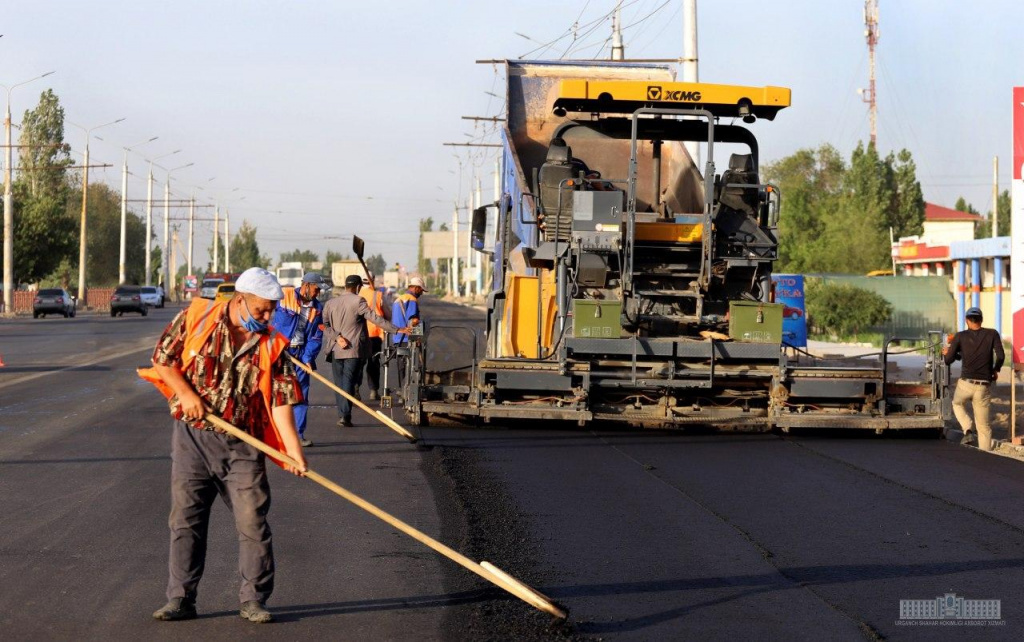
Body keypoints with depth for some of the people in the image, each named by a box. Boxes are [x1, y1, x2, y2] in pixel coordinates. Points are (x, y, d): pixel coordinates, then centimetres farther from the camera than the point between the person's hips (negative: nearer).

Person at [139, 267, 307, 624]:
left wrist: (294, 453, -15)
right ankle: (181, 598, 11)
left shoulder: (271, 347, -1)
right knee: (185, 518, 3)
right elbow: (162, 357, 4)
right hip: (192, 437, 0)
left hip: (242, 444, 0)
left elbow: (281, 402, -6)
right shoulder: (196, 317, -3)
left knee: (252, 521, -2)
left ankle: (254, 600, 9)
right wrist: (186, 393, -10)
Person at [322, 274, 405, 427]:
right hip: (354, 350, -4)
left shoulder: (331, 303, 8)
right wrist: (396, 329, -14)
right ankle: (345, 415, -15)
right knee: (348, 381, -4)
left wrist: (337, 337, -8)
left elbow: (324, 325, 0)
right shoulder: (358, 301, -7)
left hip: (336, 350, 4)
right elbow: (374, 318, -14)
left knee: (339, 382, 12)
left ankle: (342, 414, 10)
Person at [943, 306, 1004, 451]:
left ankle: (967, 430, 8)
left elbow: (948, 360, -1)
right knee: (984, 426, 10)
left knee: (957, 403, 32)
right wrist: (996, 370, 12)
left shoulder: (960, 336, 1)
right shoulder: (992, 334, 2)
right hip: (984, 387, 1)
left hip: (966, 383, -1)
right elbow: (1001, 356, -7)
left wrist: (947, 353, 21)